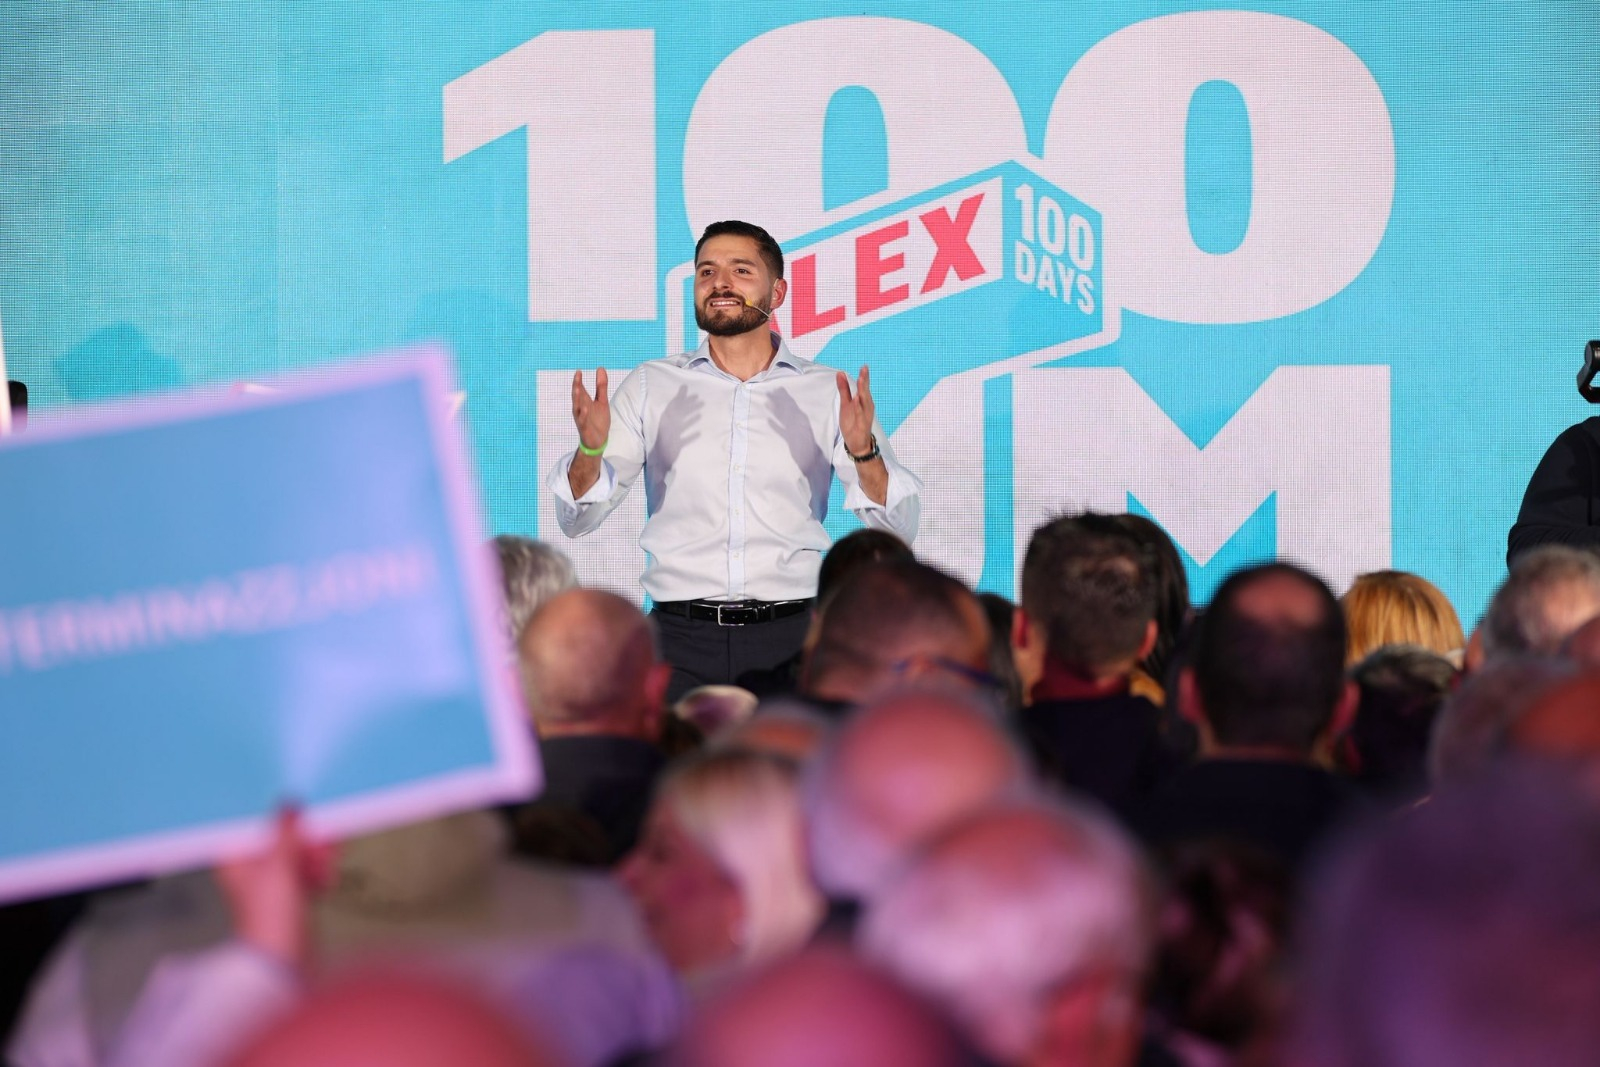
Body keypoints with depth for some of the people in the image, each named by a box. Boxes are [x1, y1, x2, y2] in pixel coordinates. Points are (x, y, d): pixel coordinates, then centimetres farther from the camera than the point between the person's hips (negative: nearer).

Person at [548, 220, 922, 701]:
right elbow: (576, 519, 6)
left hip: (792, 638, 0)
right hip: (682, 641, 1)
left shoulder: (829, 392, 6)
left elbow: (899, 529, 0)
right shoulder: (651, 386, 9)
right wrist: (590, 449, -15)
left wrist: (863, 451, -18)